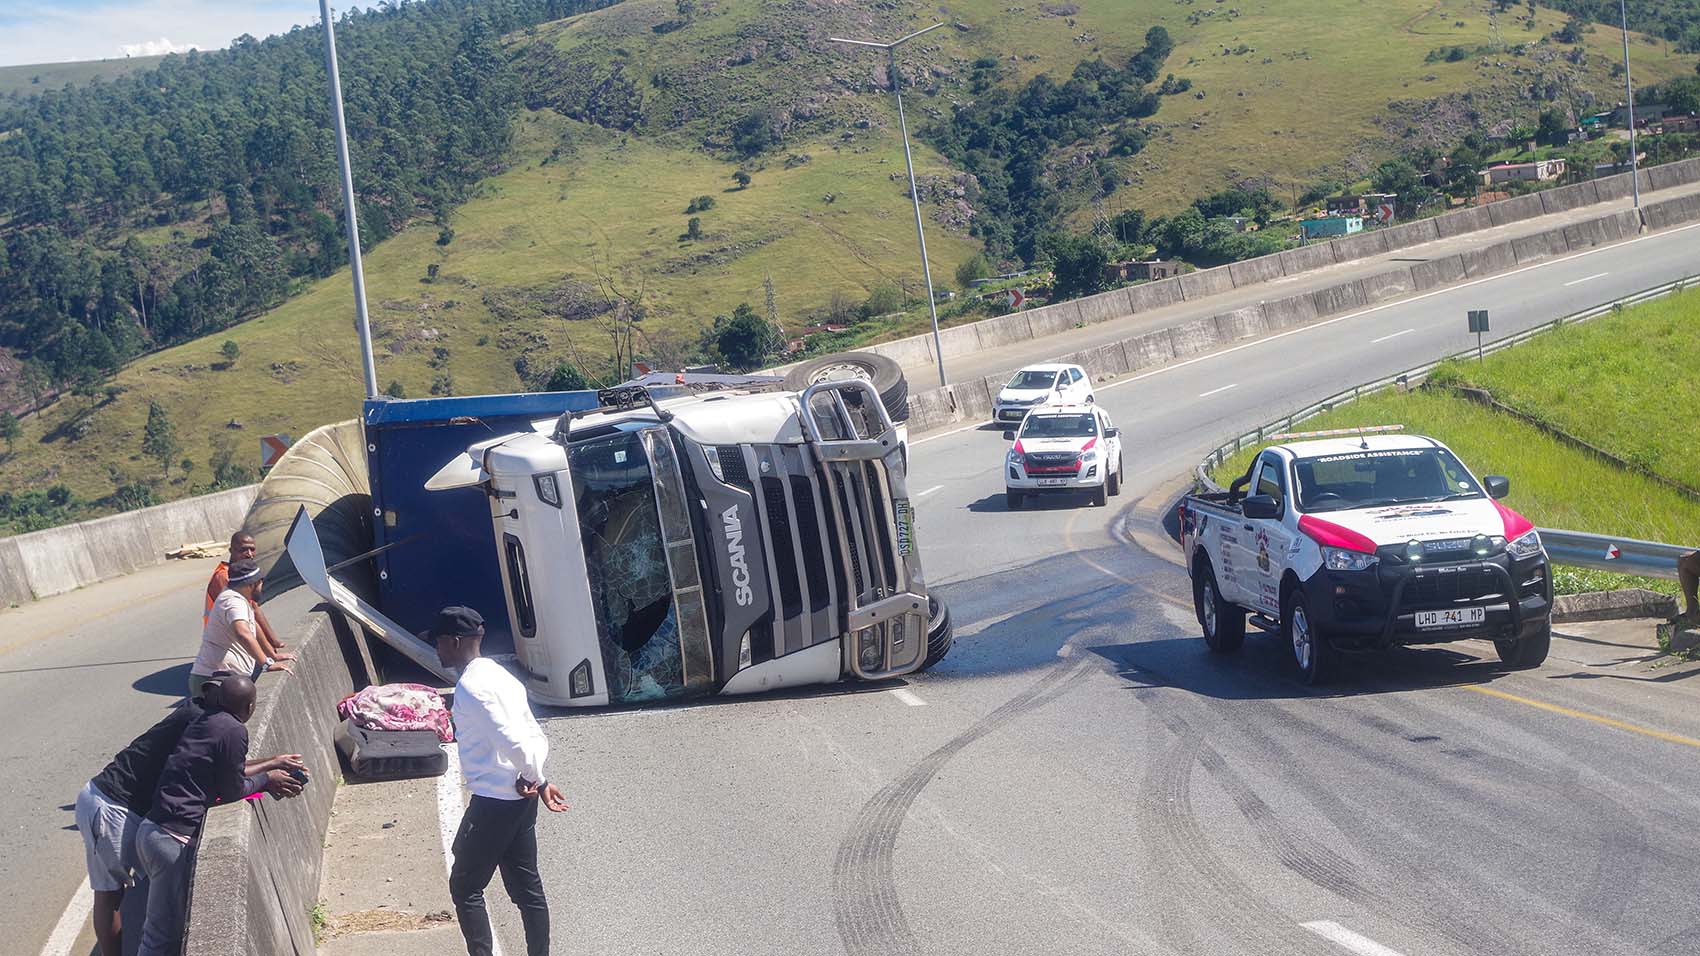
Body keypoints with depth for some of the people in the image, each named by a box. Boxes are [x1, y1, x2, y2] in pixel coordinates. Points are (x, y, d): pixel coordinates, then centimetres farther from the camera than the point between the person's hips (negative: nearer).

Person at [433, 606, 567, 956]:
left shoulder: (471, 687, -17)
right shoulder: (497, 675, 13)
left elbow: (513, 741, -27)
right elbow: (536, 738, 13)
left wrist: (534, 778, -11)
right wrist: (536, 781, -3)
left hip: (493, 802, -9)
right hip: (521, 799, 9)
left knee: (464, 887, 3)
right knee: (526, 888, 12)